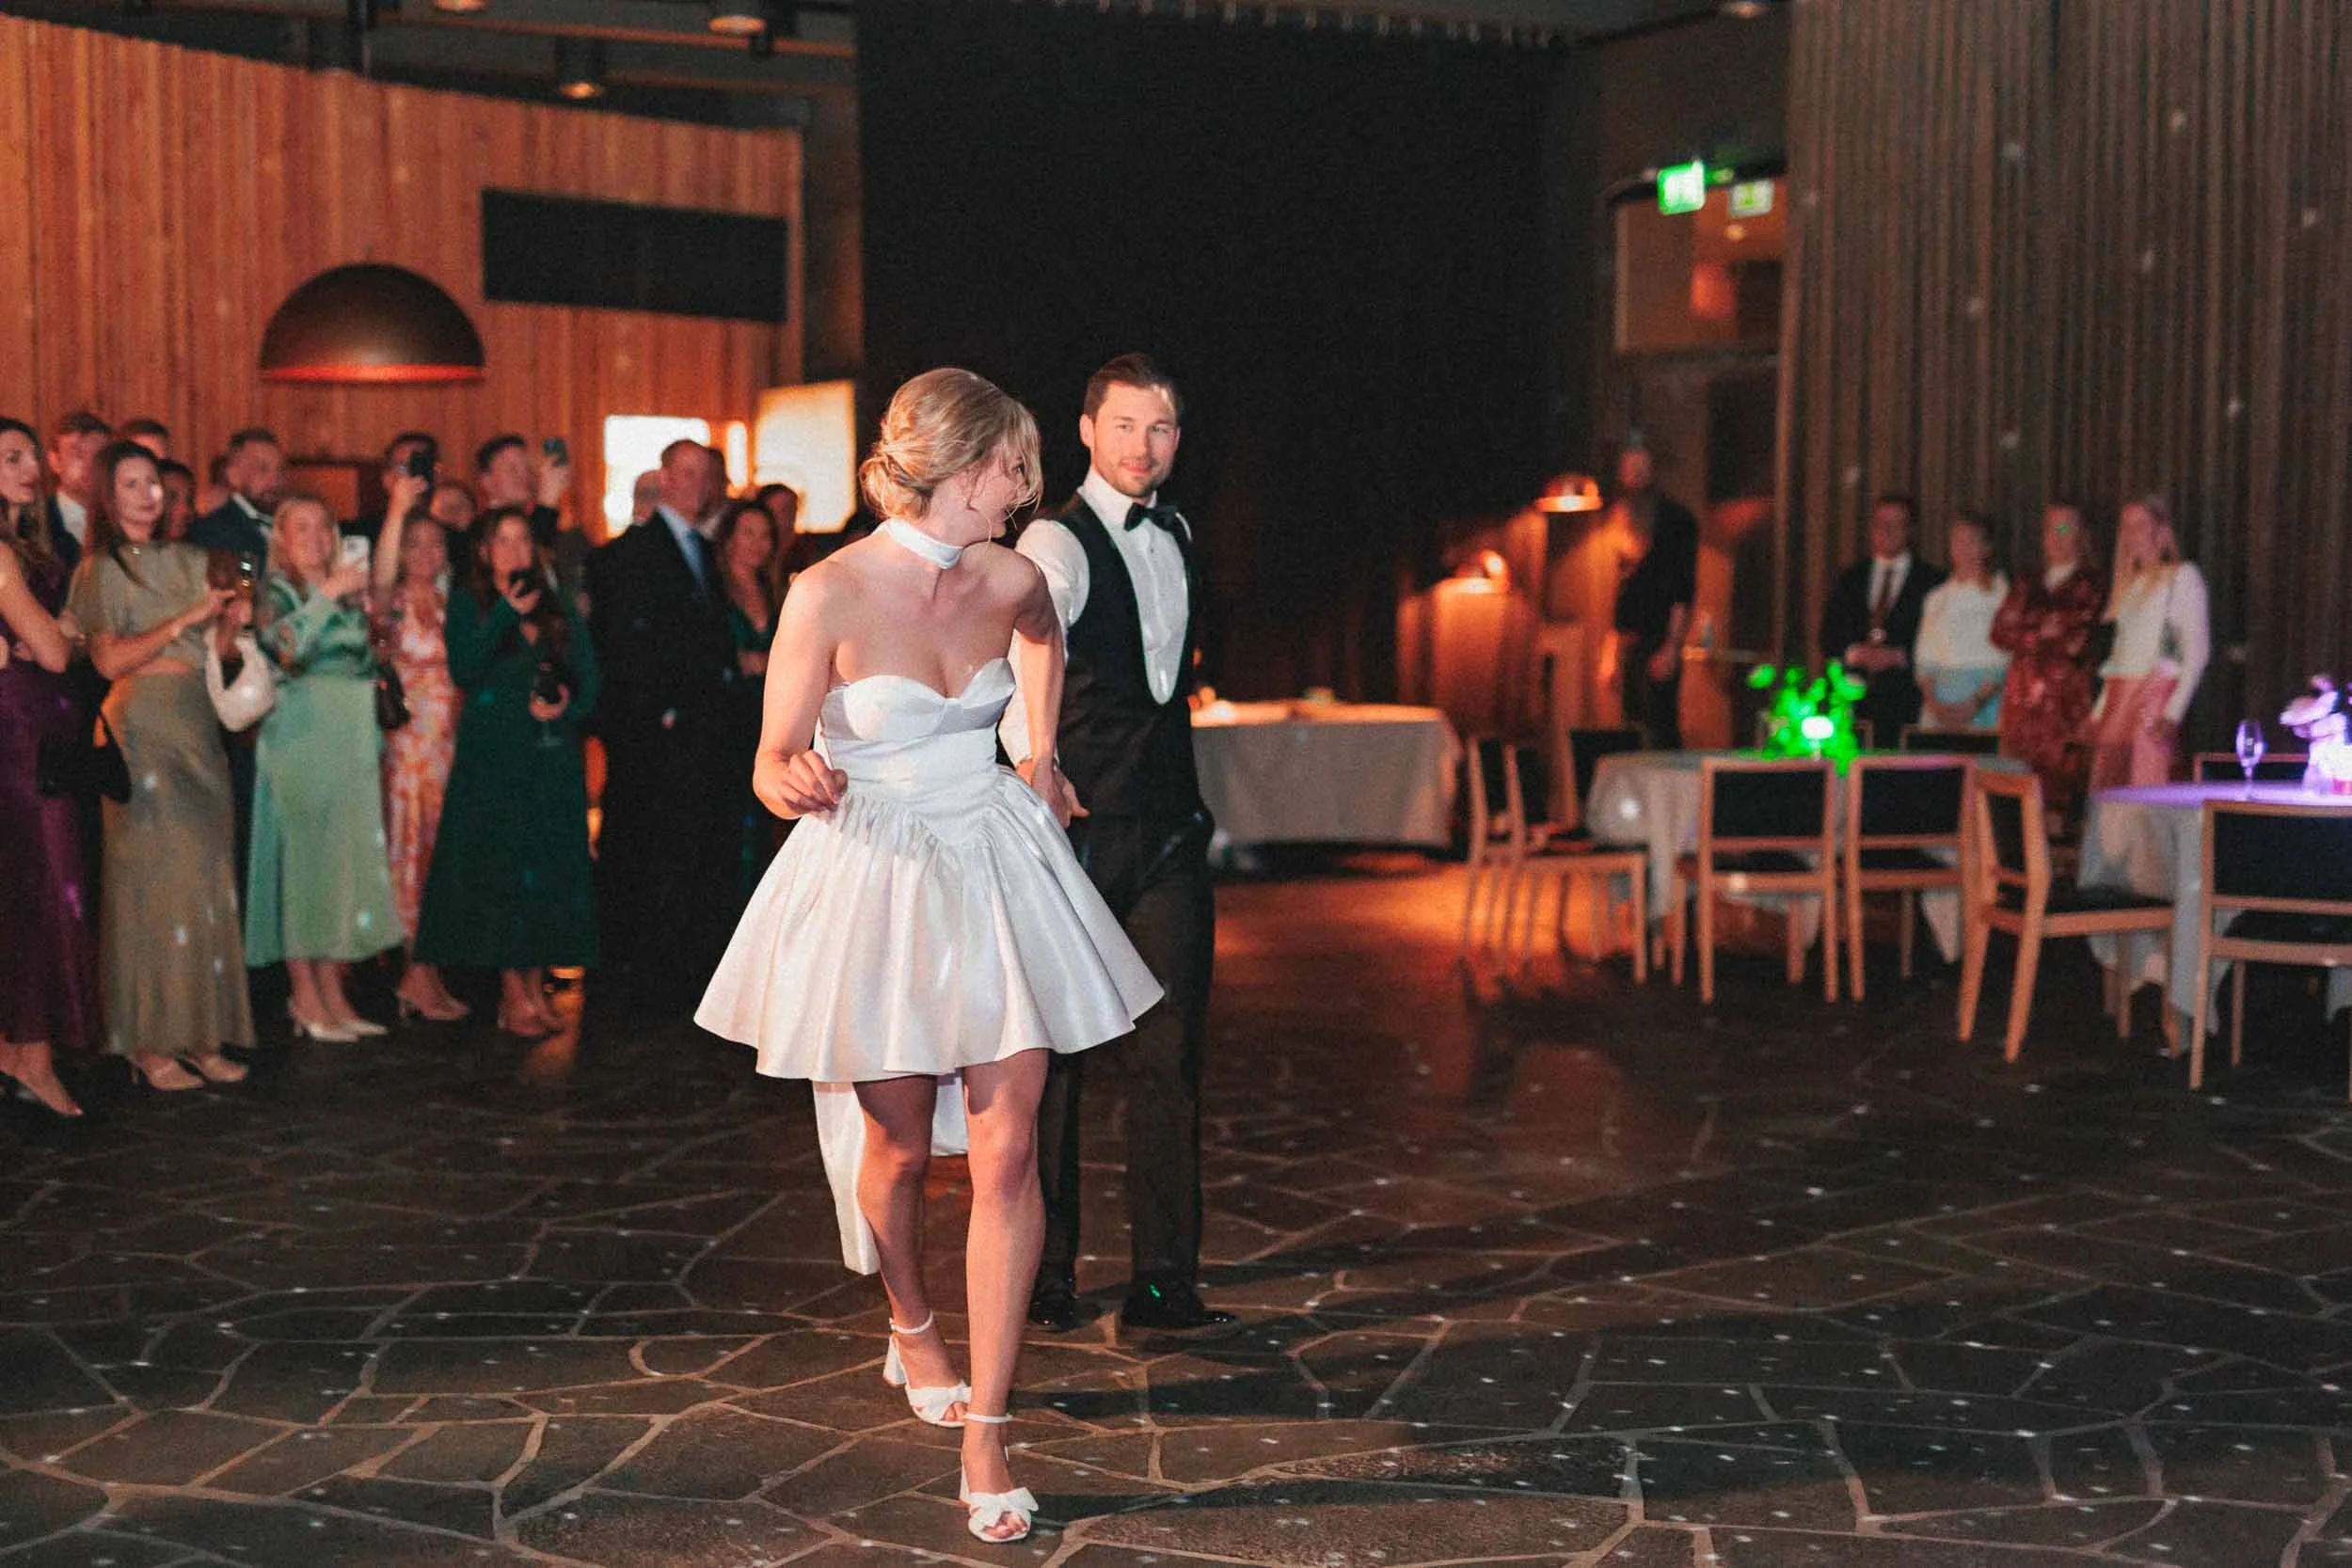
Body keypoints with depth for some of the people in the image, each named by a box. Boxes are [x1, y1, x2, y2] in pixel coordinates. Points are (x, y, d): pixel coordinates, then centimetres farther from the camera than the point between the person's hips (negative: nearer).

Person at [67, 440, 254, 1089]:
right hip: (143, 728, -6)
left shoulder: (187, 561, 15)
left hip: (197, 729, 6)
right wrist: (187, 619, -15)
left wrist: (235, 613, -6)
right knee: (154, 878, -5)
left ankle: (201, 1035, 10)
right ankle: (151, 1044, -1)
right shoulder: (101, 569, -1)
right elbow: (109, 660, -11)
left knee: (206, 880, 4)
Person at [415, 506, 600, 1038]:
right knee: (501, 872, -6)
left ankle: (536, 988, 10)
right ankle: (515, 997, -2)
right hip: (493, 759, -4)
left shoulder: (558, 611, 15)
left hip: (553, 755, 4)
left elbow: (590, 677, 11)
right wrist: (506, 614, -16)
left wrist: (569, 707, -9)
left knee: (550, 871, 2)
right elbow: (463, 671, -11)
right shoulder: (468, 605, 4)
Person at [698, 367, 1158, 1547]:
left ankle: (984, 1440, 1)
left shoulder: (1009, 579, -2)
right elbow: (775, 760, -14)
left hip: (995, 867, 3)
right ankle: (911, 1329, 46)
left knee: (1008, 1151, -5)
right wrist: (796, 779, -35)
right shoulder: (830, 594, -17)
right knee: (898, 1144, 14)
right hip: (875, 881, -3)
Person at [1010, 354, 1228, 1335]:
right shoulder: (1056, 543, -9)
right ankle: (1043, 1274, 15)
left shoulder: (1175, 538, 14)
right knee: (1052, 1058, 3)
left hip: (1169, 828, 6)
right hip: (1078, 828, -6)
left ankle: (1165, 1279, 11)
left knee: (1170, 1056, 5)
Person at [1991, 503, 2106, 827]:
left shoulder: (2090, 584, 4)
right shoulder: (2028, 585, 20)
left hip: (2065, 699, -4)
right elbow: (2000, 633, 10)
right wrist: (2040, 633, -4)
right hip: (2023, 696, 5)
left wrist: (2025, 629, 1)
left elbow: (2078, 640, -7)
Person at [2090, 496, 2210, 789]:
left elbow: (2198, 650, -6)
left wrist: (2173, 712, -15)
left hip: (2156, 695, -7)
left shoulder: (2183, 576, 2)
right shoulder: (2129, 584, 22)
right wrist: (2099, 710, 12)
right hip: (2117, 699, 7)